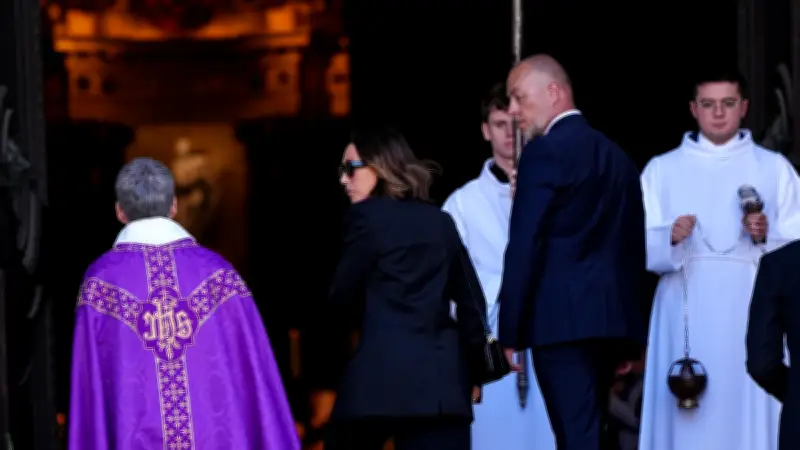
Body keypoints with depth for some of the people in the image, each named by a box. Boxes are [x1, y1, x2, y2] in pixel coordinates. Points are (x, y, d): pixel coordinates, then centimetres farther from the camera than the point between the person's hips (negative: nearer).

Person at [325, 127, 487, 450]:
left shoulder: (369, 216, 0)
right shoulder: (441, 221, 16)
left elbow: (342, 299, 3)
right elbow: (471, 299, 16)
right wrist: (471, 370, 21)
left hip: (381, 375, -4)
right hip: (442, 377, 4)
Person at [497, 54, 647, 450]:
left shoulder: (545, 152, -7)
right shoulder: (616, 156, 17)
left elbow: (525, 247, -12)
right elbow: (633, 247, 17)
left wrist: (510, 329, -8)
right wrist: (629, 340, 19)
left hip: (562, 320, -8)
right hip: (611, 319, 8)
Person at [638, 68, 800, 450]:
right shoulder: (662, 170, 11)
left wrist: (766, 237, -13)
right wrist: (670, 238, -16)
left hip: (750, 312, 0)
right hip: (687, 314, 0)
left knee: (750, 412, -6)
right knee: (687, 417, -6)